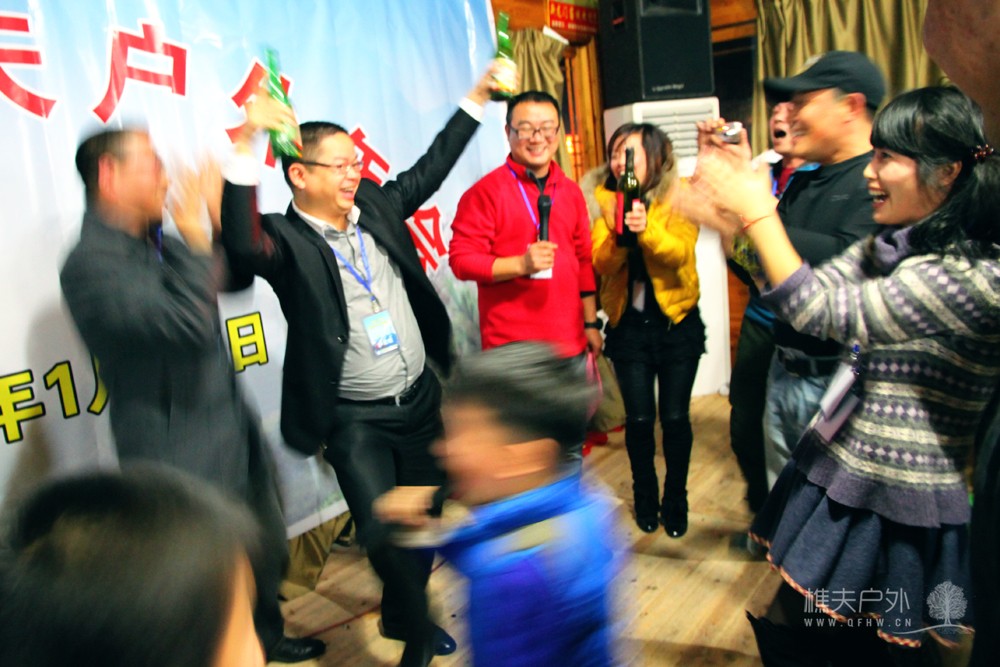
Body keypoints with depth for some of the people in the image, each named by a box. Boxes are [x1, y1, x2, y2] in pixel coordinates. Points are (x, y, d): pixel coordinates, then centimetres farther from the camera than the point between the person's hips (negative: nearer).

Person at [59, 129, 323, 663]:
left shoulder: (158, 243, 6)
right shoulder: (91, 264, -21)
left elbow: (235, 277, 16)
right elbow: (188, 322, -33)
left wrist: (217, 218, 1)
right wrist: (193, 233, -25)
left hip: (236, 440, 9)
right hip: (184, 461, -9)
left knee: (268, 555, 27)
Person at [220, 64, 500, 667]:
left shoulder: (375, 206, 3)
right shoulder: (285, 240, -15)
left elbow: (433, 166, 11)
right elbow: (242, 243, -36)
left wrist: (478, 97, 12)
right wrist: (246, 142, -44)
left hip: (421, 398, 6)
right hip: (356, 421, -6)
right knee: (384, 536, -1)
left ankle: (402, 615, 47)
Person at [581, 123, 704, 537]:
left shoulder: (678, 197, -5)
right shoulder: (606, 200, -1)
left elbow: (681, 252, -20)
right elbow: (601, 263, -11)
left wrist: (647, 229, -37)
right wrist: (618, 234, -30)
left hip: (677, 322, -1)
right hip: (628, 327, 1)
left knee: (674, 417, 4)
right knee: (639, 418, 5)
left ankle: (676, 497, 27)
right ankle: (645, 495, 29)